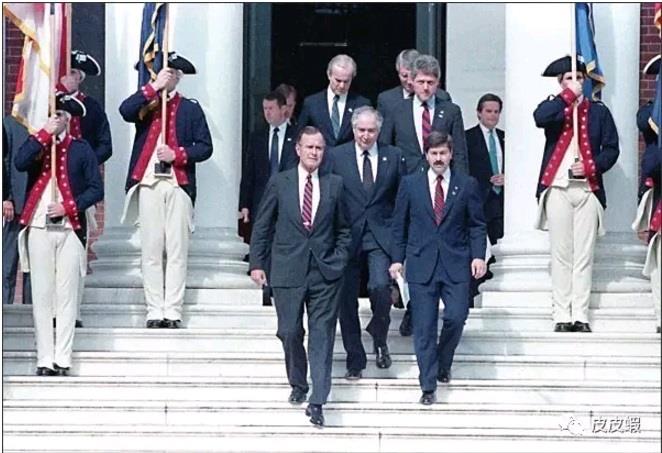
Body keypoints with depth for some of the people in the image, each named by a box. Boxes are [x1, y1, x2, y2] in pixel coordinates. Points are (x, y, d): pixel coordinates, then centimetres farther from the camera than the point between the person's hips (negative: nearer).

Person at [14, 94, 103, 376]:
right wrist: (45, 134, -10)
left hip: (70, 229, -1)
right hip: (39, 229, 1)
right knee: (41, 296, 0)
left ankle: (63, 360, 1)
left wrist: (68, 207, -9)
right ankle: (44, 360, 3)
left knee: (66, 297, -1)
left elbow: (96, 189, 3)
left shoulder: (81, 149, 8)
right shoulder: (36, 143, 10)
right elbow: (20, 163, -12)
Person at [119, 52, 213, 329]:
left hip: (178, 185, -1)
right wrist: (153, 87, -11)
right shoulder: (145, 104, 13)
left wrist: (177, 154, -10)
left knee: (177, 251, -2)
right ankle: (154, 311, 3)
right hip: (148, 184, 1)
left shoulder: (190, 108, 12)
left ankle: (173, 312, 0)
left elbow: (205, 147, 5)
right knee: (150, 251, 0)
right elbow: (125, 111, -11)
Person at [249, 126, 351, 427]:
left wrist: (339, 260, 1)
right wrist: (257, 263, 2)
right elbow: (262, 227, 6)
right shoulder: (279, 183, 2)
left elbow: (343, 229, 12)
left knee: (322, 335, -4)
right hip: (288, 272, 0)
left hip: (325, 272, 0)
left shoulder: (335, 184, 5)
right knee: (290, 332, 4)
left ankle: (317, 402, -5)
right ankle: (298, 385, 28)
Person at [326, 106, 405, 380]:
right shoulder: (336, 156, 4)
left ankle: (379, 338, 6)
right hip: (346, 236, 1)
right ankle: (355, 361, 16)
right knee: (347, 300, 4)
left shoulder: (393, 157, 6)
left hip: (380, 236, -1)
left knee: (380, 287, -22)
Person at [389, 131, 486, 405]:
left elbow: (477, 225, 8)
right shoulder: (410, 184, 6)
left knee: (456, 317, -8)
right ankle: (428, 385, 3)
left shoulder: (467, 185, 6)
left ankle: (443, 364, 21)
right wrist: (397, 258, 3)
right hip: (421, 264, 0)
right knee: (424, 327, -2)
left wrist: (478, 256, -3)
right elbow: (399, 225, 9)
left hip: (456, 264, 0)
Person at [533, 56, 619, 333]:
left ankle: (580, 316, 2)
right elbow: (540, 118, -16)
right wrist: (569, 95, -12)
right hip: (557, 188, -1)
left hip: (588, 189, 1)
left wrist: (591, 166, -9)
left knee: (584, 256, 0)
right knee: (561, 255, 0)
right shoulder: (553, 107, 9)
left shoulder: (598, 111, 12)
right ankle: (561, 316, 2)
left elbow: (611, 149, 7)